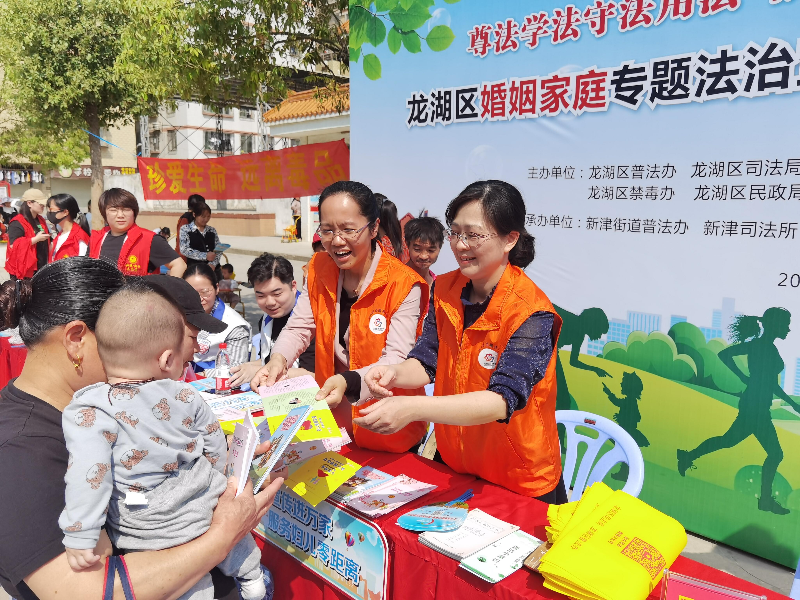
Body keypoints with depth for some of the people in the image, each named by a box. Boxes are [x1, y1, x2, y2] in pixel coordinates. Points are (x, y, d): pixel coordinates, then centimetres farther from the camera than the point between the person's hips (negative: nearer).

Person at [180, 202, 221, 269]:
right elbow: (184, 250, -8)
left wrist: (213, 264, -11)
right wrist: (205, 256, -15)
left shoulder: (212, 230, 14)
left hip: (213, 268, 4)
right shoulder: (185, 229, 2)